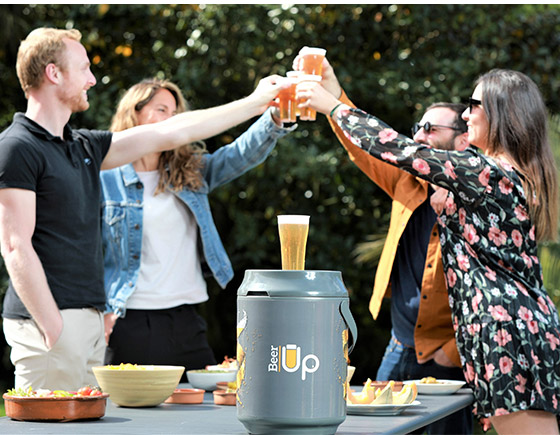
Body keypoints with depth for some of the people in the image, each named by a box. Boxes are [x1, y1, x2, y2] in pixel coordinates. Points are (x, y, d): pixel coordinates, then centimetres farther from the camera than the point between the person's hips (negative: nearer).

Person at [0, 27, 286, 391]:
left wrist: (255, 103, 27)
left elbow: (170, 134, 23)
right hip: (47, 320, -9)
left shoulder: (83, 147, 17)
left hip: (90, 319, 9)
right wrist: (51, 327, -18)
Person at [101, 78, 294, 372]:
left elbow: (241, 154, -1)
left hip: (185, 324, 4)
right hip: (129, 324, -4)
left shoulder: (190, 172, 13)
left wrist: (276, 118, -19)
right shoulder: (105, 179, 1)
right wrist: (100, 312, -9)